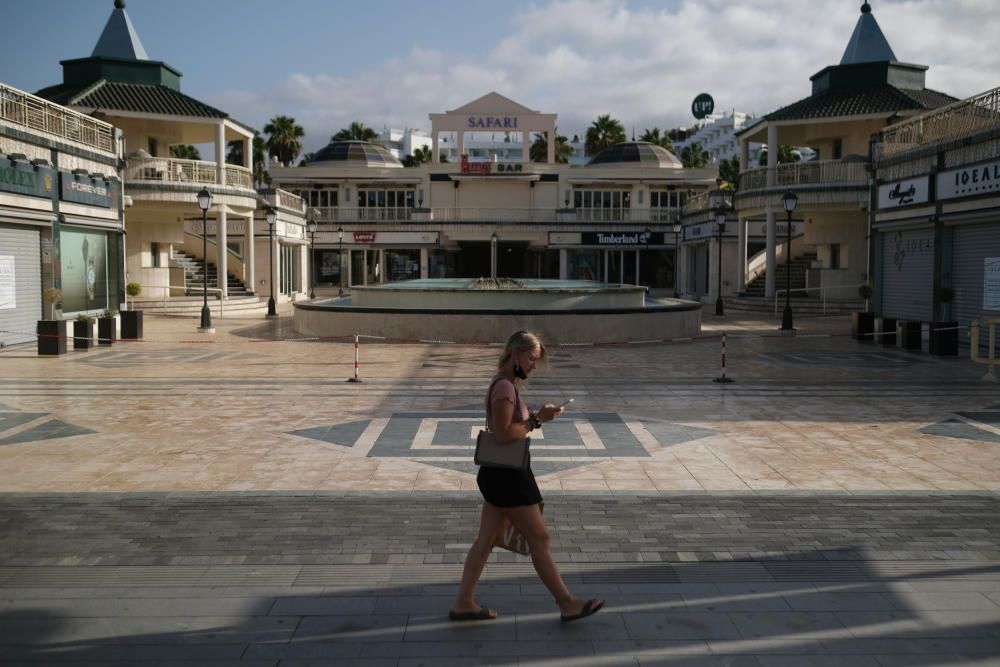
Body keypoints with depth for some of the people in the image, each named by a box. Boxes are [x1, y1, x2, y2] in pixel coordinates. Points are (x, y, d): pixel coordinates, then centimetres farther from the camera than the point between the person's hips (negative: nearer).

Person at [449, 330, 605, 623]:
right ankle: (567, 604, 10)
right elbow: (504, 433, -22)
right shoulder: (505, 387, -18)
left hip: (500, 474, 10)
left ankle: (463, 603, 18)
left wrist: (537, 416, 5)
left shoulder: (506, 385, 14)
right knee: (539, 538, 0)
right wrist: (537, 420, -16)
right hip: (506, 476, -10)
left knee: (486, 540, 12)